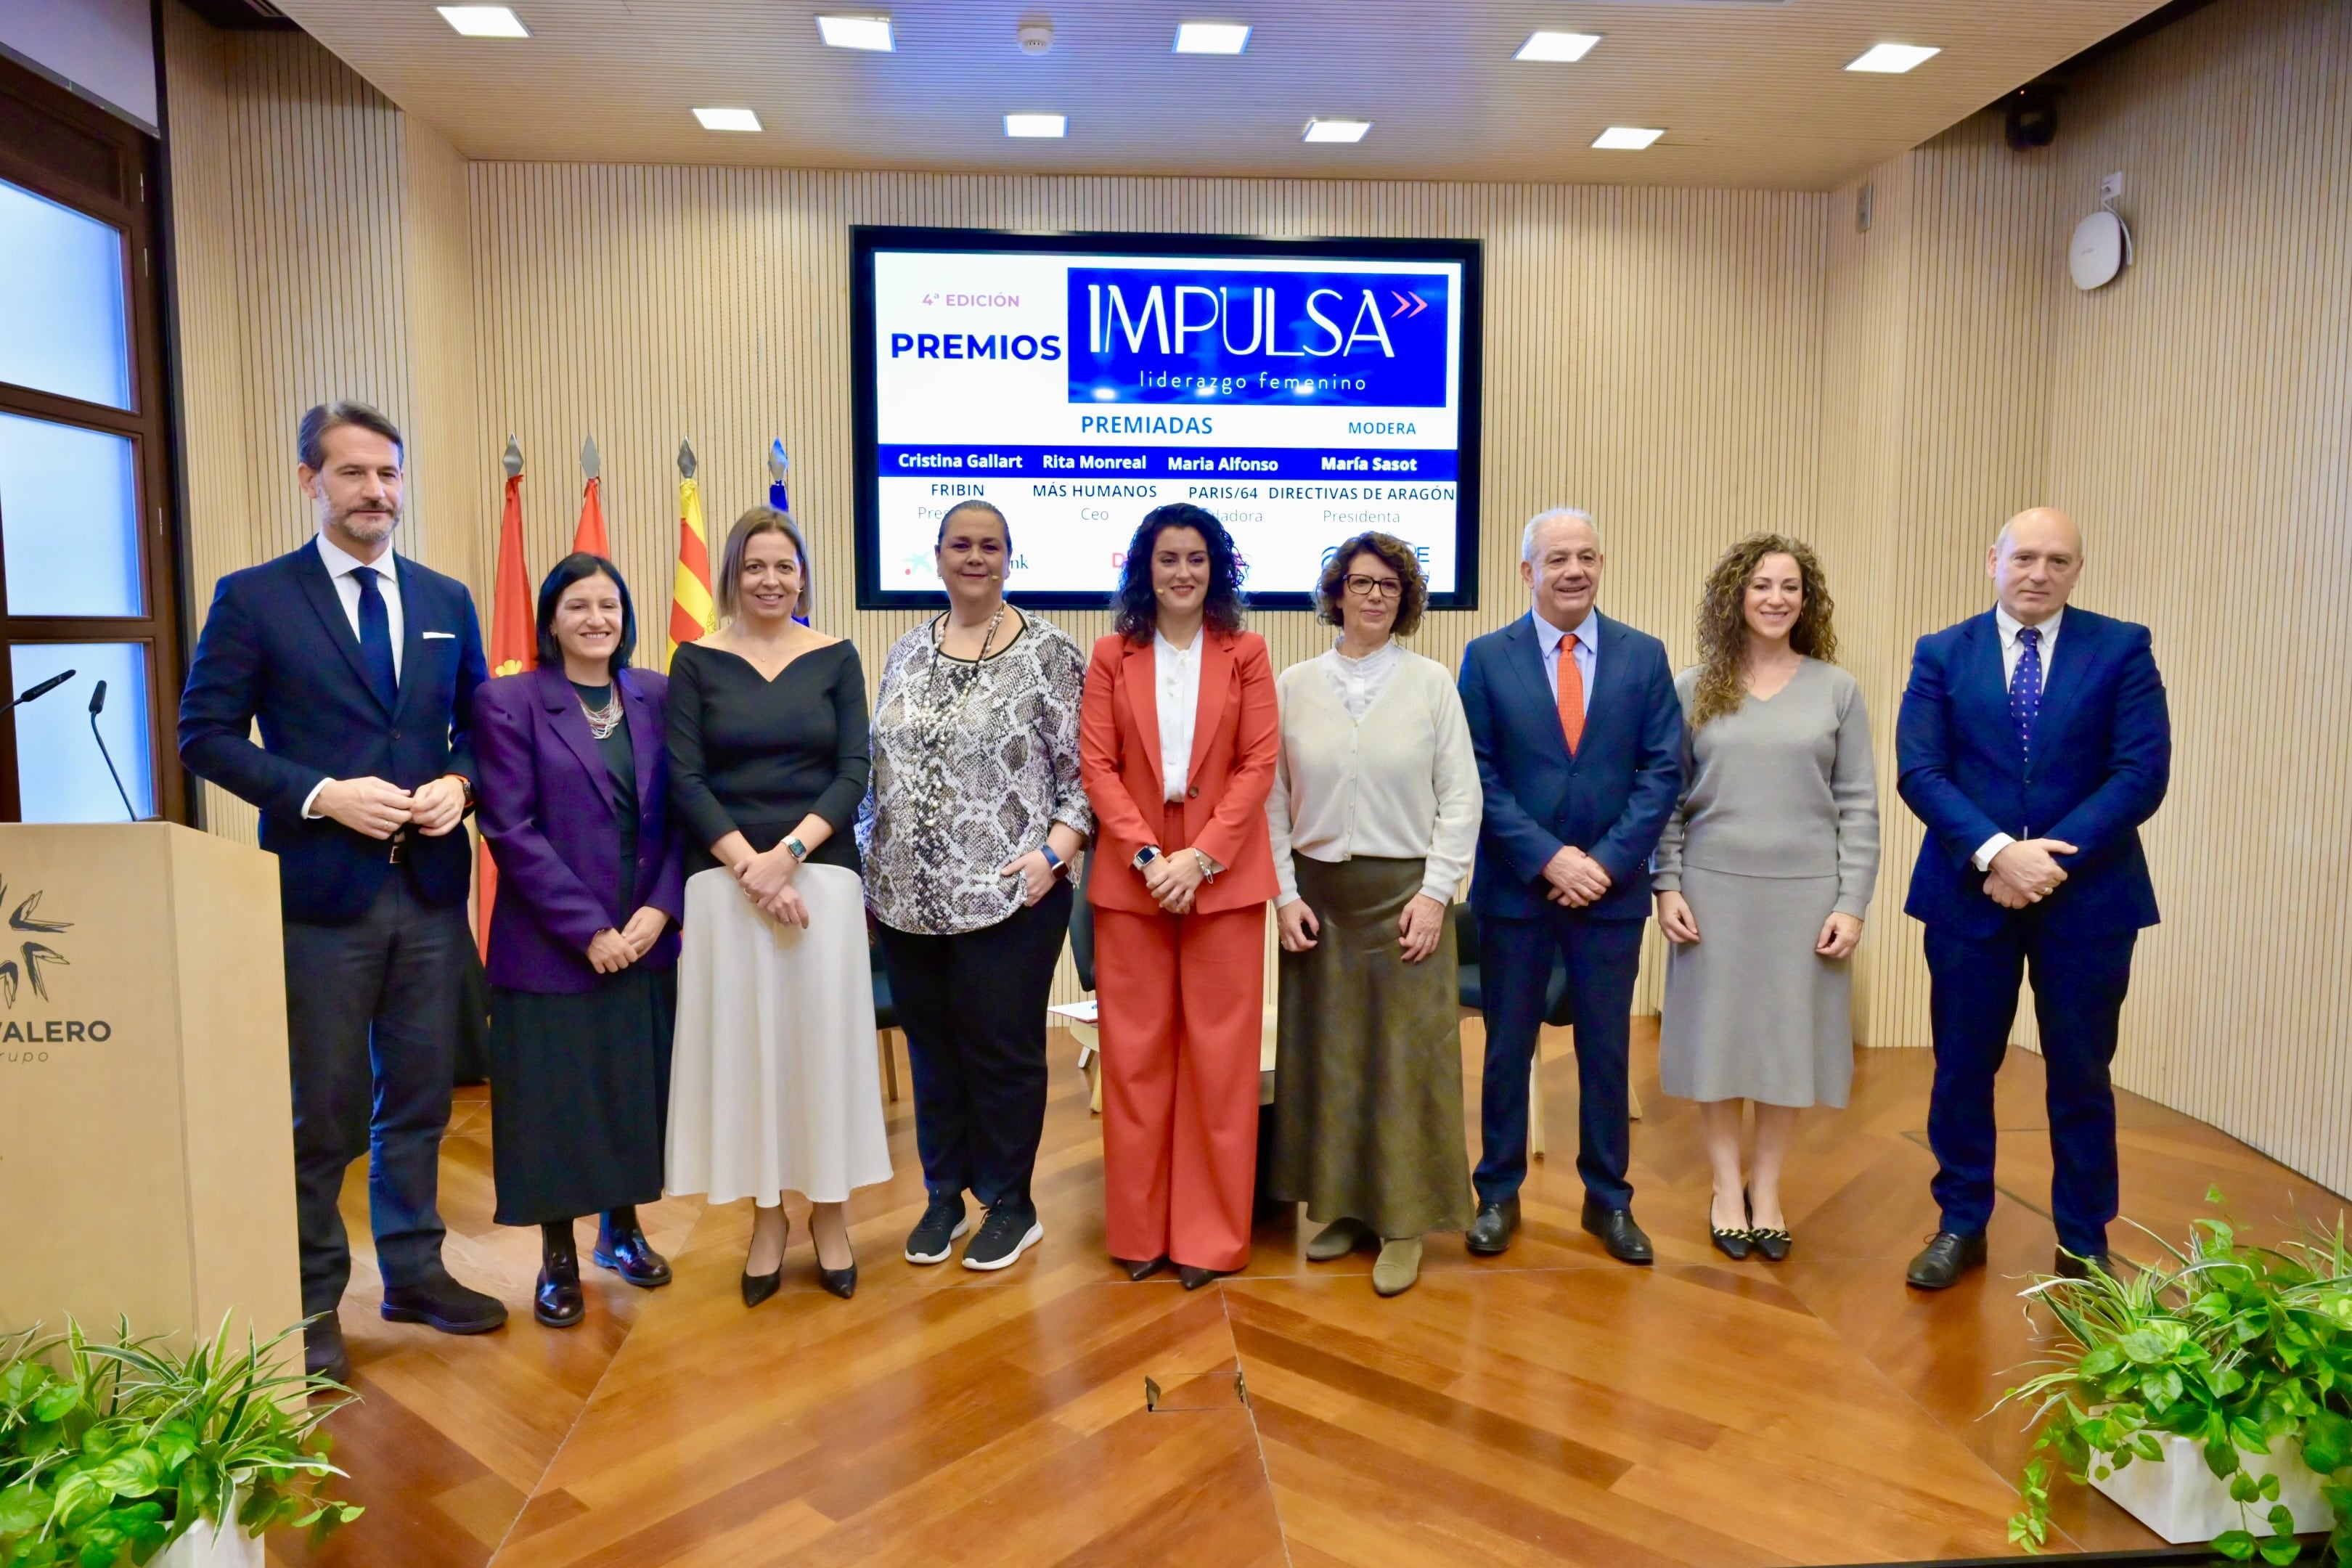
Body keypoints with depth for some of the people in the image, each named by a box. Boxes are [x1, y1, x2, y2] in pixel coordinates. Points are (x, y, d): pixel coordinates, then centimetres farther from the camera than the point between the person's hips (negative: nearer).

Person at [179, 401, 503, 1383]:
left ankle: (414, 1272, 29)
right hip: (319, 893, -4)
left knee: (420, 1096, 13)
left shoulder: (447, 601, 10)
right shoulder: (254, 598, -2)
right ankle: (312, 1302, 23)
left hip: (430, 887, 4)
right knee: (321, 1109, 6)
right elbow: (206, 734, -4)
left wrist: (459, 783, -6)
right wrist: (321, 795, -16)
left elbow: (479, 725, 14)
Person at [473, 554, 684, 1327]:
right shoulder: (508, 702, -6)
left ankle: (622, 1227, 33)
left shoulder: (657, 696, 5)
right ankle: (557, 1257, 23)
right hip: (549, 944, -3)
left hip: (645, 939, 4)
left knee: (637, 1087, 12)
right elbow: (511, 830, -11)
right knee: (553, 1097, 5)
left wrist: (660, 908, -10)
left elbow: (679, 814, 3)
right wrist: (587, 929, -15)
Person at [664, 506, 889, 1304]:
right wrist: (748, 865, -13)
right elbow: (685, 779, -2)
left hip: (822, 871, 0)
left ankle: (830, 1211, 17)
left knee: (824, 1035, 2)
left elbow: (853, 773, -1)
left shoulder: (836, 658, 5)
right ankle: (766, 1216, 18)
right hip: (725, 877, 0)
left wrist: (788, 853, -13)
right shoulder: (697, 662, 4)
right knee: (742, 1038, 4)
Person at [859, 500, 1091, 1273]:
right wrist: (868, 861, 10)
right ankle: (944, 1194, 31)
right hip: (907, 897, 5)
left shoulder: (1049, 651, -4)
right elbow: (879, 765, 15)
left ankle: (1010, 1203, 23)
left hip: (1007, 895, -5)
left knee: (1003, 1050, 5)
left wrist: (1055, 851, -15)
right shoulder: (906, 653, 11)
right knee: (931, 1045, 14)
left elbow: (1082, 769, -5)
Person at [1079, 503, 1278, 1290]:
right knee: (1135, 1050, 6)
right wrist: (1148, 855, -12)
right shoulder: (1111, 656, 7)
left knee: (1220, 1051, 3)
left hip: (1224, 874, -1)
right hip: (1131, 875, 1)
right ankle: (1139, 1229, 17)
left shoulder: (1245, 653, 5)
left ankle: (1210, 1234, 14)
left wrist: (1202, 857, -13)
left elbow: (1258, 765, -2)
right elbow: (1097, 765, 0)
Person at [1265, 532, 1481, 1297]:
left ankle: (1402, 1222, 14)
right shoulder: (1294, 686, 4)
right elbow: (1273, 798, 4)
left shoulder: (1432, 683, 1)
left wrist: (1435, 891, -7)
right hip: (1319, 893, 2)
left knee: (1406, 1054, 1)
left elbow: (1460, 797, 0)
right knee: (1325, 1052, 7)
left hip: (1404, 890, -1)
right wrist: (1284, 892, -3)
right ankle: (1340, 1206, 22)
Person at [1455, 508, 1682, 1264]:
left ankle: (1608, 1198, 25)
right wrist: (1548, 858, -14)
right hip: (1515, 886, -1)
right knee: (1508, 1047, 10)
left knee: (1606, 1050, 10)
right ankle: (1498, 1194, 23)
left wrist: (1607, 861, -12)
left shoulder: (1643, 655, 3)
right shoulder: (1487, 657, -1)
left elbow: (1663, 770, -1)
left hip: (1611, 886, 1)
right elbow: (1479, 775, -6)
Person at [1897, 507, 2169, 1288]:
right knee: (1962, 1068, 9)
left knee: (2081, 1075, 10)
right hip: (1970, 892, 1)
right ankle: (1961, 1225, 26)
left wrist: (2052, 857, -16)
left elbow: (2143, 774, -7)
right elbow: (1919, 770, -6)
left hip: (2088, 895, 0)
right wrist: (1997, 852, -19)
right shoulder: (1942, 654, 3)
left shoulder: (2122, 649, 1)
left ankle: (2083, 1242, 26)